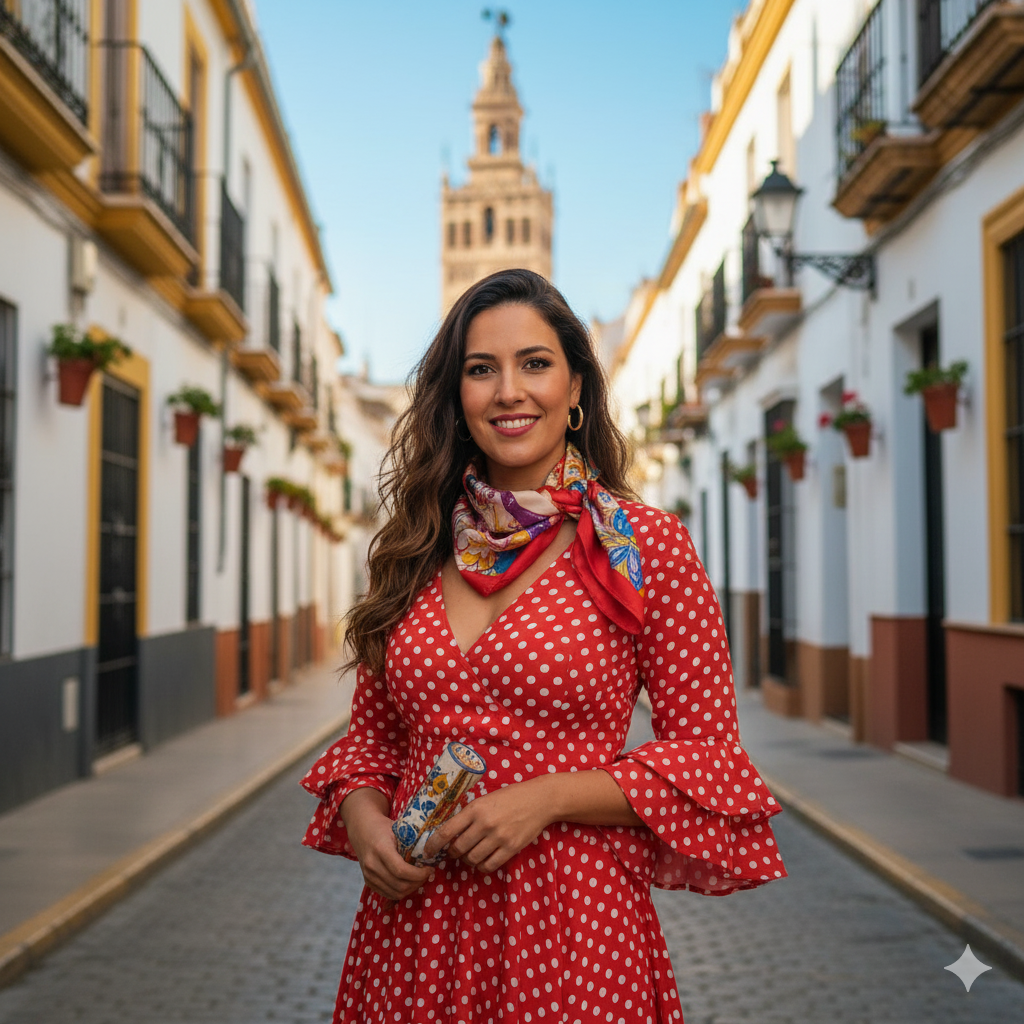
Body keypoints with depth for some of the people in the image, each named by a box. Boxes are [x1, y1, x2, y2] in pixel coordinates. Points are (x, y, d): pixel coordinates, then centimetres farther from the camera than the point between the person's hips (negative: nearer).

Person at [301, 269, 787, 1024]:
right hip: (412, 926, 4)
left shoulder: (646, 547, -7)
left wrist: (548, 797, -16)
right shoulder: (418, 550, 4)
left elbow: (709, 752, -5)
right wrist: (362, 814, -8)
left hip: (570, 932, -3)